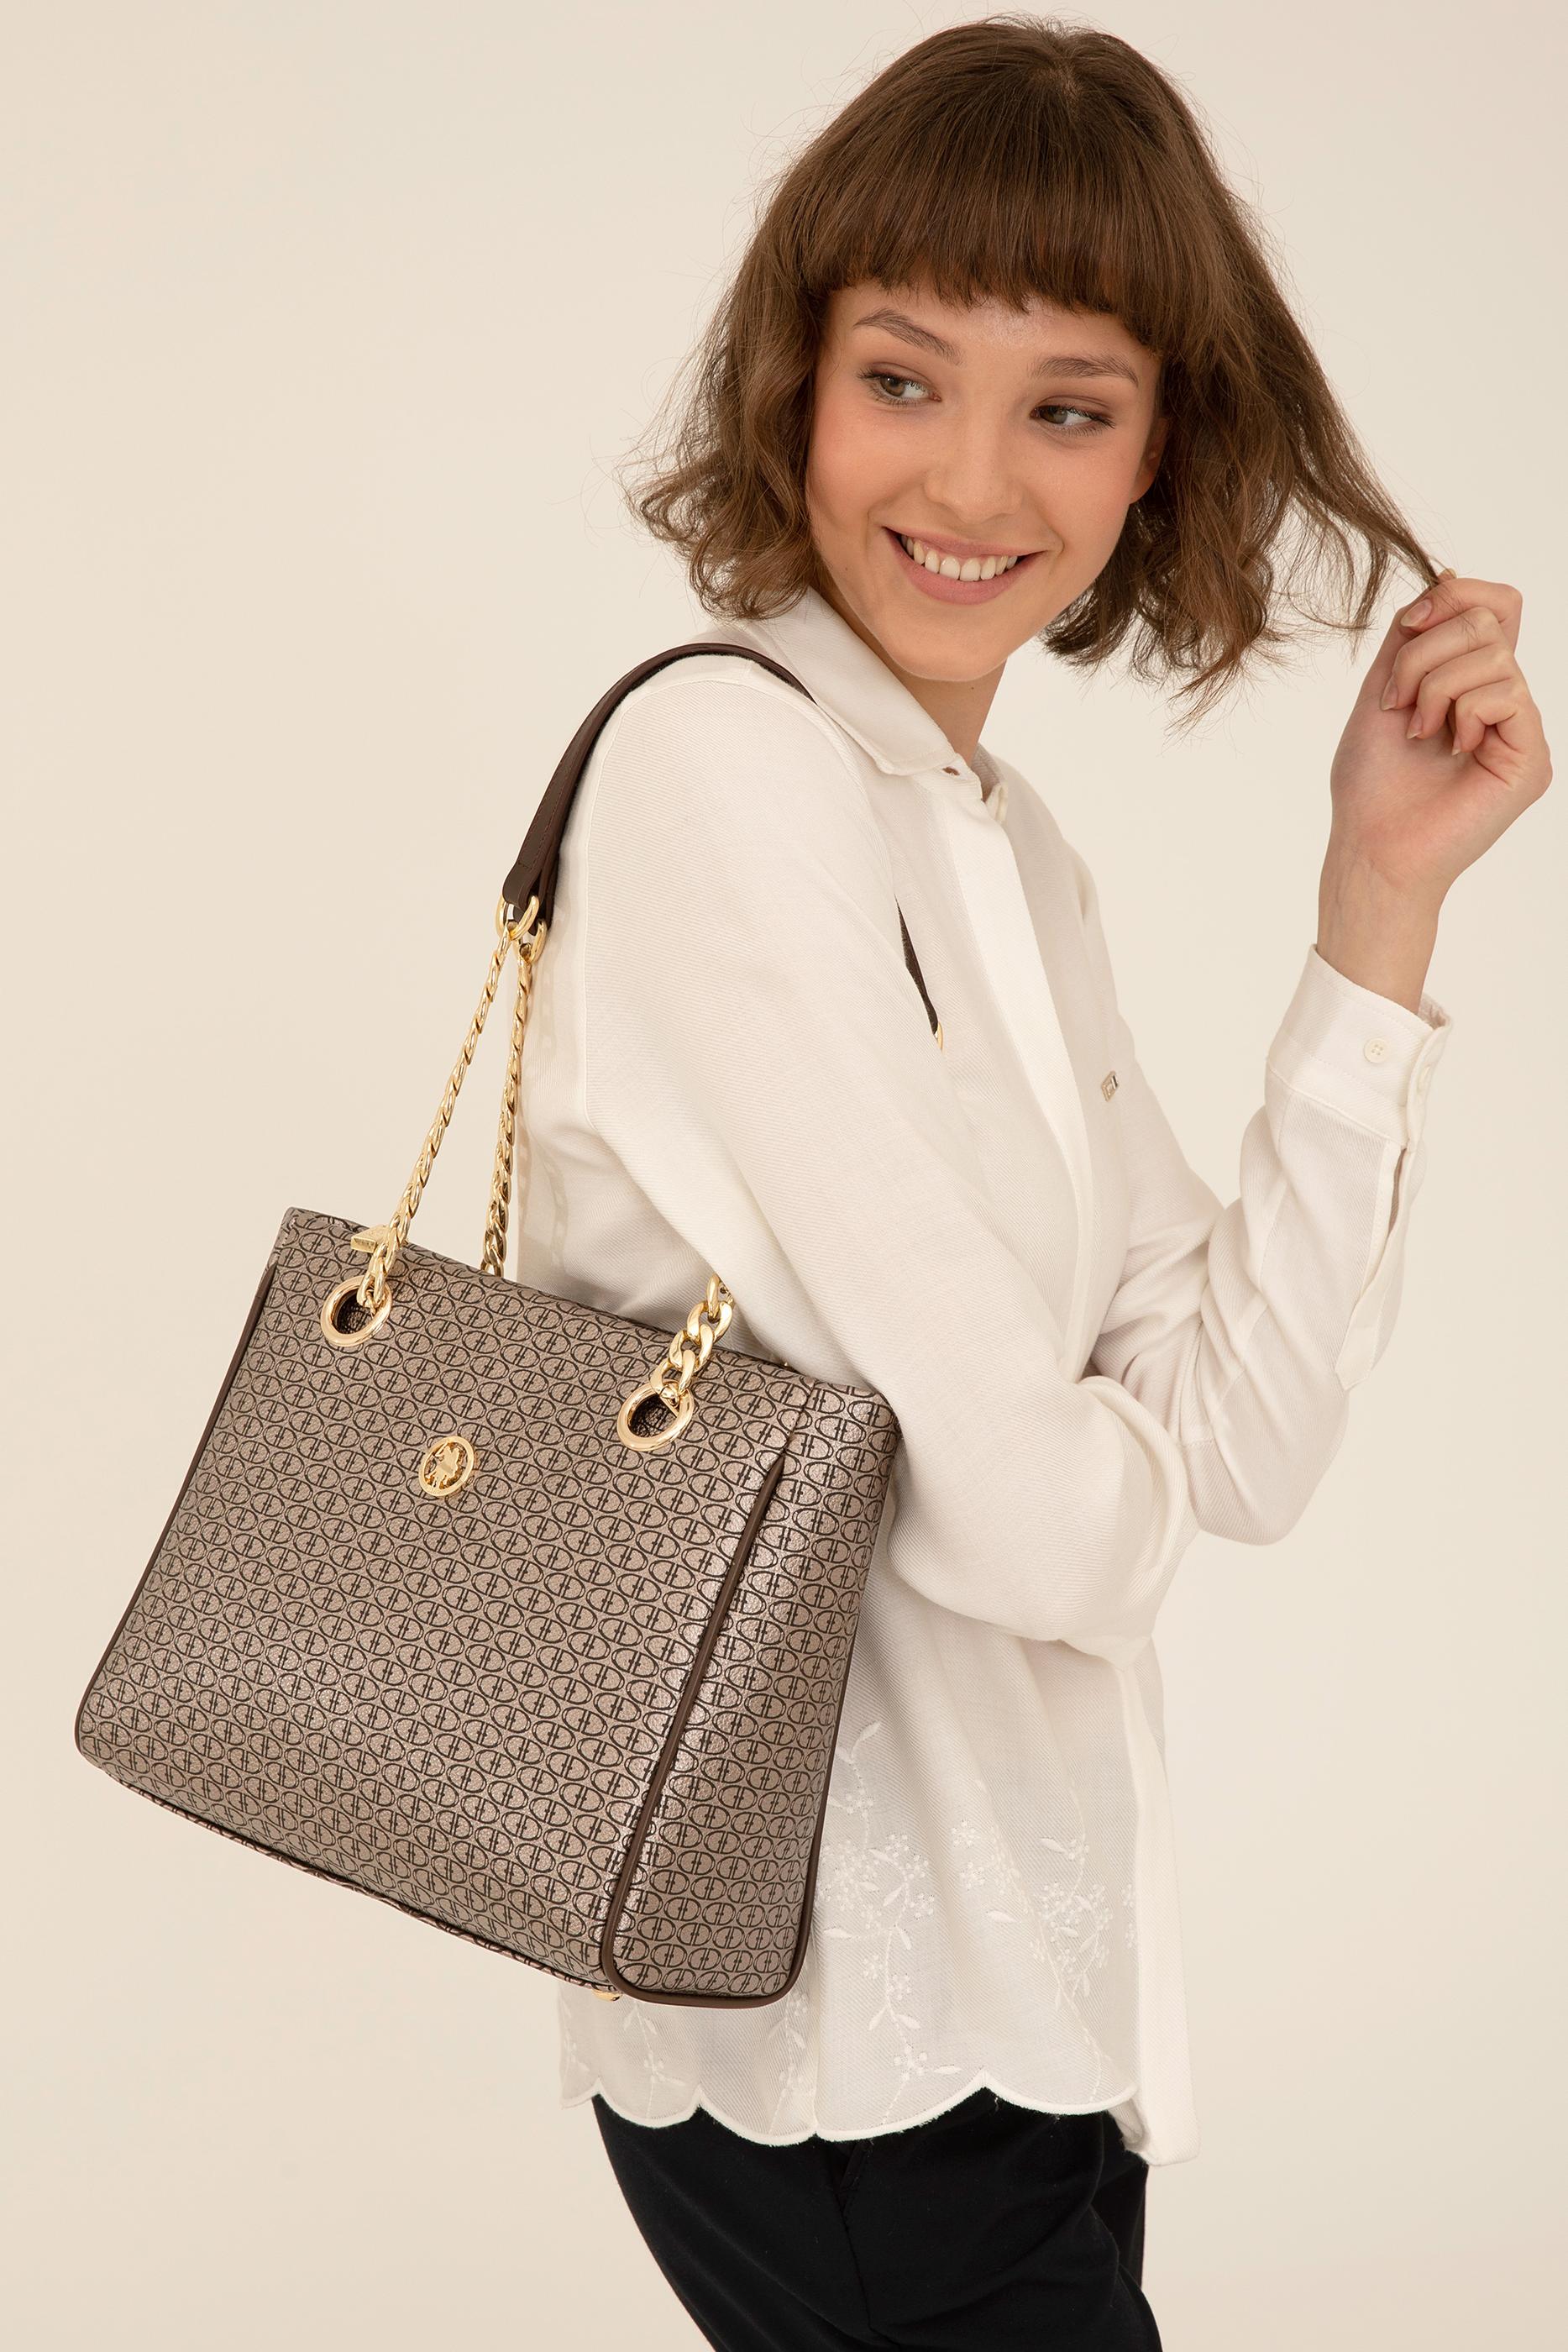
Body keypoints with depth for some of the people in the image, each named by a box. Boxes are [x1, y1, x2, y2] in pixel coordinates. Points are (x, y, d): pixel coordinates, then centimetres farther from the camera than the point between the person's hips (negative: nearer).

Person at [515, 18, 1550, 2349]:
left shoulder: (1017, 847, 8)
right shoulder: (724, 761, -18)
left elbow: (1242, 1449, 0)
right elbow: (1024, 1514, -22)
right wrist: (1117, 1469, 1)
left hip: (1018, 1962, 8)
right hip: (848, 2020, -8)